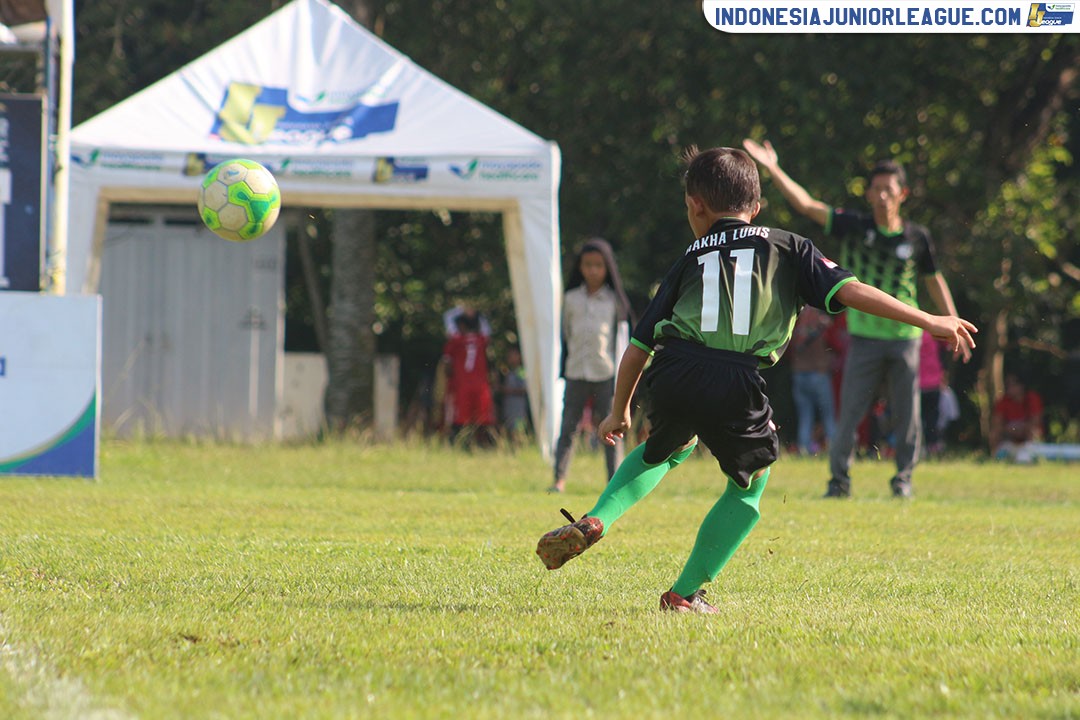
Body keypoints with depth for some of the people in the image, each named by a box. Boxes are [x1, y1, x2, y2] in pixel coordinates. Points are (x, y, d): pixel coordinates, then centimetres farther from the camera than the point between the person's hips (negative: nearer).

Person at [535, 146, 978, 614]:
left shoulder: (691, 260, 26)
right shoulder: (788, 249, 21)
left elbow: (639, 346, 27)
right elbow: (849, 291, 8)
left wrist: (620, 411, 41)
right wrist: (930, 321, 9)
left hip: (673, 373, 3)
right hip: (736, 386, -3)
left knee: (666, 451, 35)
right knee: (750, 485, 22)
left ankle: (595, 521, 16)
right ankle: (685, 592, 17)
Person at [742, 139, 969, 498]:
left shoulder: (917, 237, 1)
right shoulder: (854, 226, -2)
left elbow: (934, 281, 13)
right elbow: (806, 204, -8)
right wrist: (773, 170, -16)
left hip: (905, 337, 1)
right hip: (864, 337, -1)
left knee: (906, 415, 4)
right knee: (850, 412, -4)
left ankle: (903, 478, 18)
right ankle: (839, 479, 5)